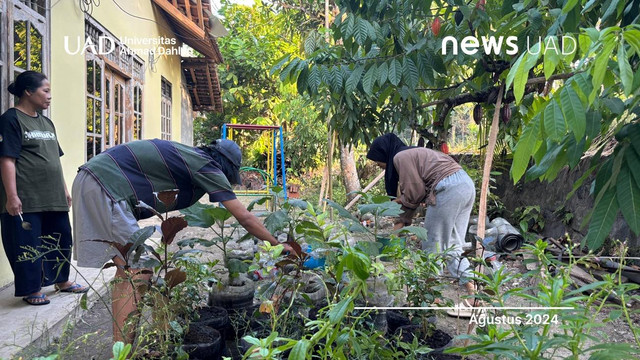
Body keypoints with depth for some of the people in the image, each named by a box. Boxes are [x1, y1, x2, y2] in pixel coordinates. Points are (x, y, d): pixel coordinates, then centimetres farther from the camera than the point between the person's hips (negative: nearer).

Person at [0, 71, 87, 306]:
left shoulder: (46, 123, 17)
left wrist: (64, 189, 19)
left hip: (53, 197, 8)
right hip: (26, 199, -8)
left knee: (61, 238, 14)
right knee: (27, 243, 2)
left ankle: (62, 280, 29)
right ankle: (31, 290, 14)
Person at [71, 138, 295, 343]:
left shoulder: (189, 156, 18)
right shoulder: (207, 166, -6)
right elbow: (244, 217, -5)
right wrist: (278, 245, 4)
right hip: (106, 185, -10)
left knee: (126, 270, 14)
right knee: (138, 272, -8)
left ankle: (119, 347, 20)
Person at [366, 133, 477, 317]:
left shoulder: (400, 157, -2)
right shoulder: (412, 154, 27)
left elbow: (416, 192, -6)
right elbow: (411, 196, 25)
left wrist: (401, 200, 13)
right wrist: (400, 223, 23)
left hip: (448, 188, -10)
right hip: (466, 184, 10)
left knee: (431, 246, 3)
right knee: (453, 246, 12)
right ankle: (473, 294, 7)